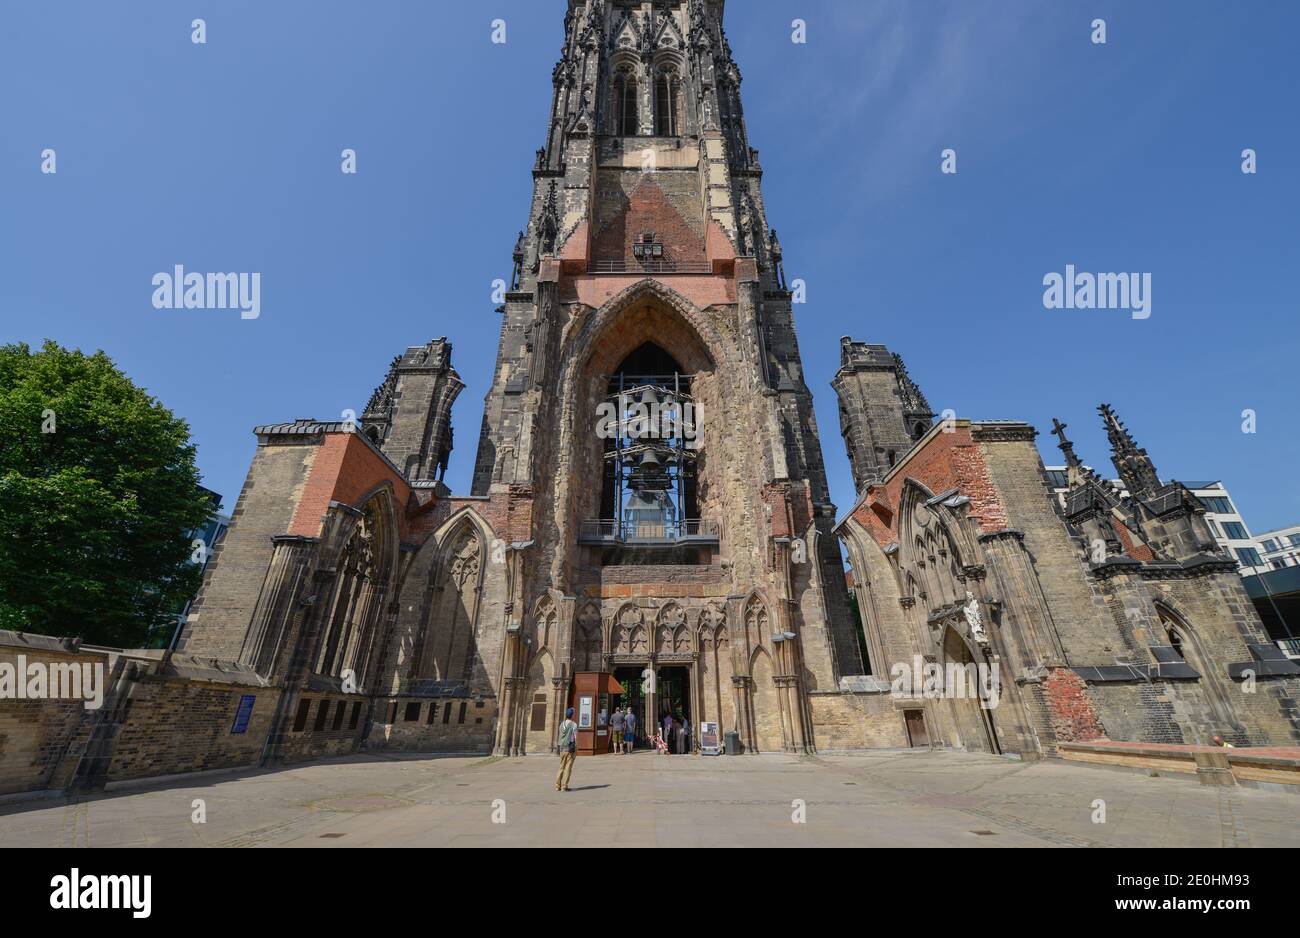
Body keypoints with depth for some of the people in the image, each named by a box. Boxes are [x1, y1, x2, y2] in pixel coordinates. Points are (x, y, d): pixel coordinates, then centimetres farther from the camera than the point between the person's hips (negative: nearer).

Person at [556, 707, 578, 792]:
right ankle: (564, 786, -1)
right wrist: (576, 750, -3)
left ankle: (558, 786, 10)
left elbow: (561, 737, 12)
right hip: (570, 748, -5)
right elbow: (576, 738, -9)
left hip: (562, 748, 5)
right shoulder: (574, 725, -9)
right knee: (568, 768, 0)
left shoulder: (562, 725, 6)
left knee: (561, 767, 12)